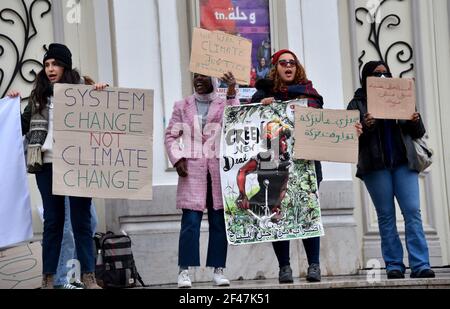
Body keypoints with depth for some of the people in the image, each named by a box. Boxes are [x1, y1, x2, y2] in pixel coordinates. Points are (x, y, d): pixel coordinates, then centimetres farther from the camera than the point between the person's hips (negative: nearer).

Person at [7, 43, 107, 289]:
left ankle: (88, 276, 3)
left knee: (81, 218, 0)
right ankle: (48, 277, 9)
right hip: (47, 164, 3)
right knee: (52, 220, 6)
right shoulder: (39, 94, 13)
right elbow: (24, 125, 21)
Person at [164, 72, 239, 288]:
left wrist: (231, 94, -15)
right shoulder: (183, 106, 14)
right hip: (192, 170, 0)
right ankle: (184, 270, -6)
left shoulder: (225, 104, 11)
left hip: (218, 170, 0)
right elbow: (171, 135, 11)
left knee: (219, 222, 1)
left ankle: (218, 270, 7)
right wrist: (177, 159, -3)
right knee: (190, 221, -8)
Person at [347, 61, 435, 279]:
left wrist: (415, 122, -6)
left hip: (403, 163, 2)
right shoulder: (357, 104, 8)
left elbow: (419, 133, 16)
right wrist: (365, 127, -19)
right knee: (386, 216, 1)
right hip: (375, 166, -2)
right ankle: (394, 265, 5)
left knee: (412, 212, -8)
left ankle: (420, 265, -11)